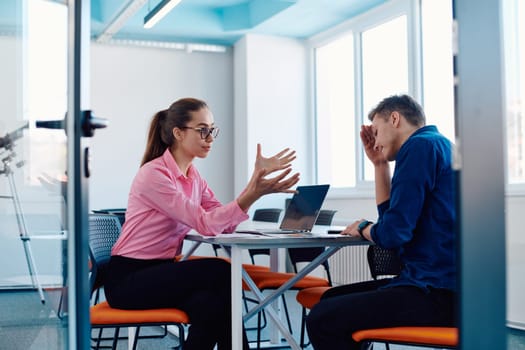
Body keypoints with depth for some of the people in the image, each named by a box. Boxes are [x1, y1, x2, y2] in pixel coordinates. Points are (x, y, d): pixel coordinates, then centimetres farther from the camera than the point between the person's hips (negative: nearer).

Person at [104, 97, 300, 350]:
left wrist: (257, 178, -8)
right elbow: (205, 224, -24)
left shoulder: (192, 175, 8)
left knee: (212, 305, -24)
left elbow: (226, 224, -3)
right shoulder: (154, 174, -17)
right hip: (128, 279, -7)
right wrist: (253, 195, -34)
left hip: (160, 272, 7)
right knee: (220, 271, -24)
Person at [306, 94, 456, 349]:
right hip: (438, 282, 11)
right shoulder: (435, 146, 20)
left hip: (438, 294, -11)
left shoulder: (421, 145, -13)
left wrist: (363, 228, 3)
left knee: (322, 319, -16)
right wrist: (380, 164, 20)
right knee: (331, 299, 19)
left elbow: (392, 234, -18)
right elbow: (391, 215, 27)